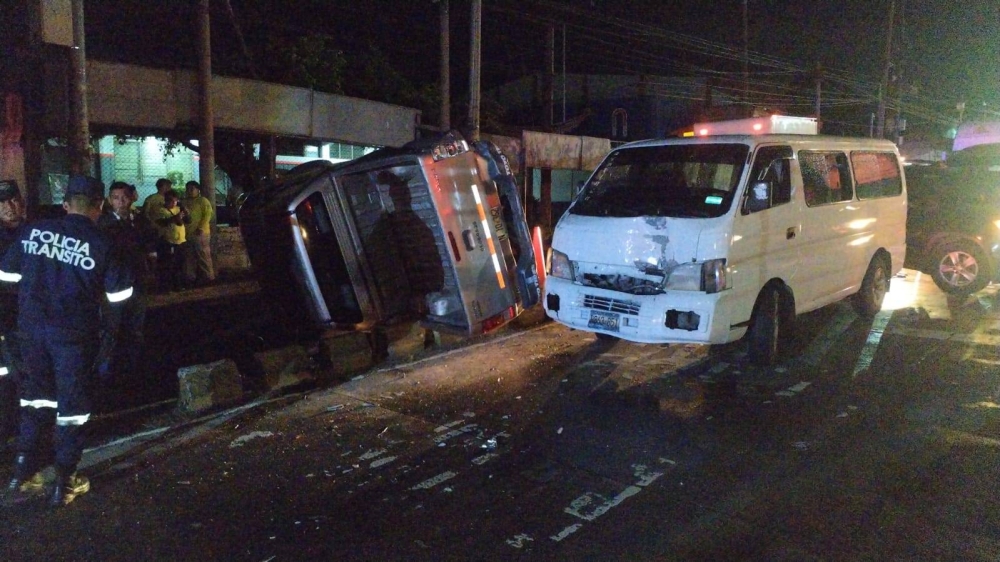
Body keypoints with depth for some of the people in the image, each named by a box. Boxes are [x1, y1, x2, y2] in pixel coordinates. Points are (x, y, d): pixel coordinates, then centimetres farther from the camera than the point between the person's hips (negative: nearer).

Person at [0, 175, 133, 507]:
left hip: (32, 327, 4)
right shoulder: (100, 243, -11)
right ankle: (64, 481, 15)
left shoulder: (33, 231, -2)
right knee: (71, 402, 8)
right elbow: (118, 294, -6)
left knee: (35, 396, 20)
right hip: (73, 331, -4)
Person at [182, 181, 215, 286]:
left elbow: (207, 215, -10)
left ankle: (208, 276, 0)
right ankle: (190, 277, 16)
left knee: (203, 256, -5)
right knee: (189, 257, 9)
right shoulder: (185, 202, 19)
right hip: (188, 234, 7)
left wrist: (201, 228, -18)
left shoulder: (203, 200, -1)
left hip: (200, 233, -7)